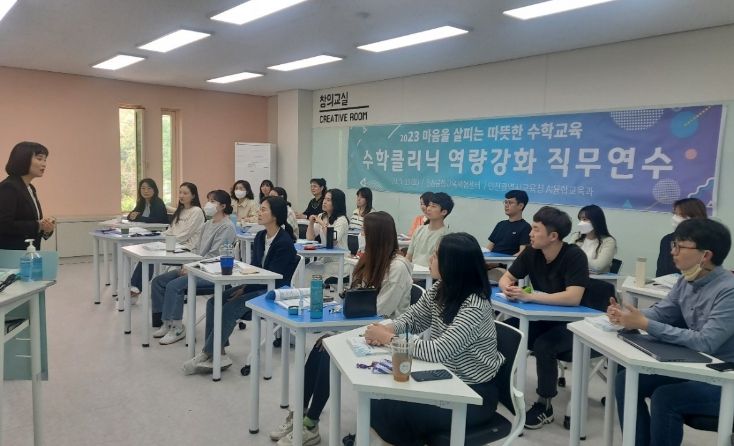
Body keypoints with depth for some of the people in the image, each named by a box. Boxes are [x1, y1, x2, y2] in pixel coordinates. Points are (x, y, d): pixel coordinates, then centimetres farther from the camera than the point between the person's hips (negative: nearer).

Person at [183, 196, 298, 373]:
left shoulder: (284, 243, -17)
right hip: (257, 286, 8)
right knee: (214, 302, -8)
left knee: (230, 308, -23)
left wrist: (245, 289, -17)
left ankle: (207, 355, -11)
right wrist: (244, 287, -6)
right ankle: (218, 353, -10)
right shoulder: (260, 237, 8)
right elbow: (253, 267, 12)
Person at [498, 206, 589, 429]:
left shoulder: (574, 256, -21)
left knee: (543, 346, -31)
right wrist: (508, 288, -20)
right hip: (540, 319, 6)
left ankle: (544, 405, -9)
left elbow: (573, 298, -31)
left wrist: (529, 296, -31)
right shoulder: (531, 252, -3)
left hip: (569, 324, -6)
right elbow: (506, 278, 5)